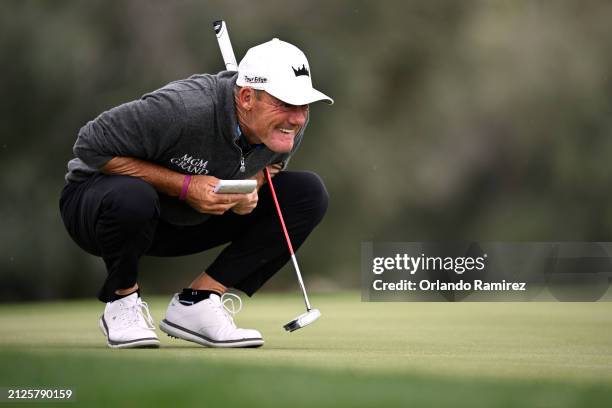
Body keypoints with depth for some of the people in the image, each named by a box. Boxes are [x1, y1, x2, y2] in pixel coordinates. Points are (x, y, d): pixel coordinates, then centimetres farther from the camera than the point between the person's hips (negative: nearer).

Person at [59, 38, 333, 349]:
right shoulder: (184, 108, -34)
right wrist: (184, 185, -31)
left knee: (309, 194, -9)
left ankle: (196, 302, -8)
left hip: (191, 221, 6)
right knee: (131, 196, -43)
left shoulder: (292, 123, -14)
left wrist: (249, 189, -17)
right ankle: (122, 302, -11)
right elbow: (91, 146, -28)